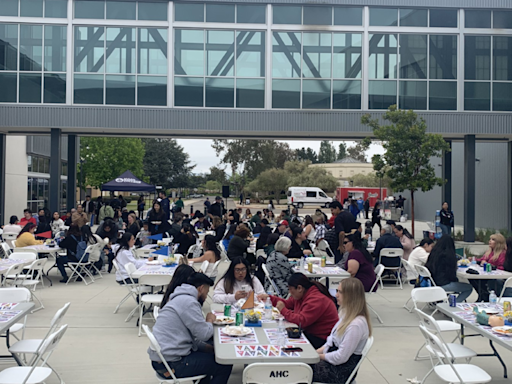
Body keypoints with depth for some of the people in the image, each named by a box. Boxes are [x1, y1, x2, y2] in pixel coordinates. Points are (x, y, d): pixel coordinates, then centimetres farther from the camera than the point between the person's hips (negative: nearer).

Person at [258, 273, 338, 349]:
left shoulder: (317, 300, -23)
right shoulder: (302, 295, 7)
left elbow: (302, 321, -30)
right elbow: (287, 303, 24)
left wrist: (283, 310, -19)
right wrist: (269, 298, 18)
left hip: (320, 339, -9)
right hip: (309, 332, 9)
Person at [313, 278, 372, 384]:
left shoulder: (356, 324, -26)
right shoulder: (347, 313, 5)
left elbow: (341, 357, -24)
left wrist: (319, 356, -11)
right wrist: (316, 352, 1)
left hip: (341, 371, -9)